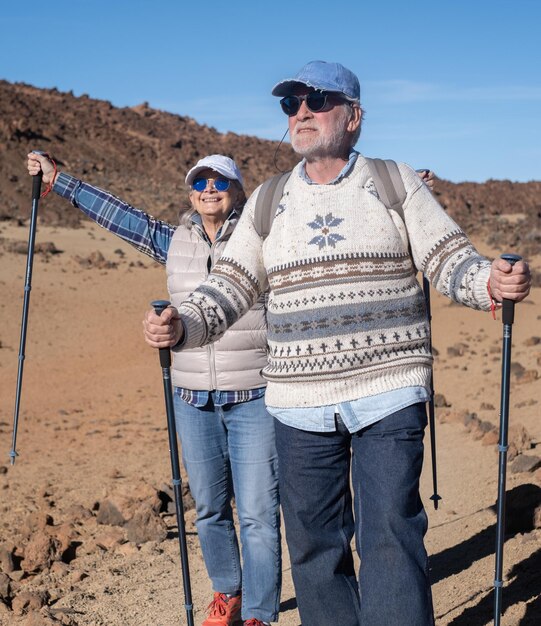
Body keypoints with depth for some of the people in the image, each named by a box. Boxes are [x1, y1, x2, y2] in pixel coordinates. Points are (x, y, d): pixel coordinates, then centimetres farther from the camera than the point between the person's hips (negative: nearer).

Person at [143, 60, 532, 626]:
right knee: (314, 543, 10)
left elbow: (449, 260, 1)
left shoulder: (396, 183, 5)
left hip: (389, 397, -2)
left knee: (391, 537, -6)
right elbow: (230, 288, 5)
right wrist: (181, 326, -14)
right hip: (300, 406, 3)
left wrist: (492, 281, -21)